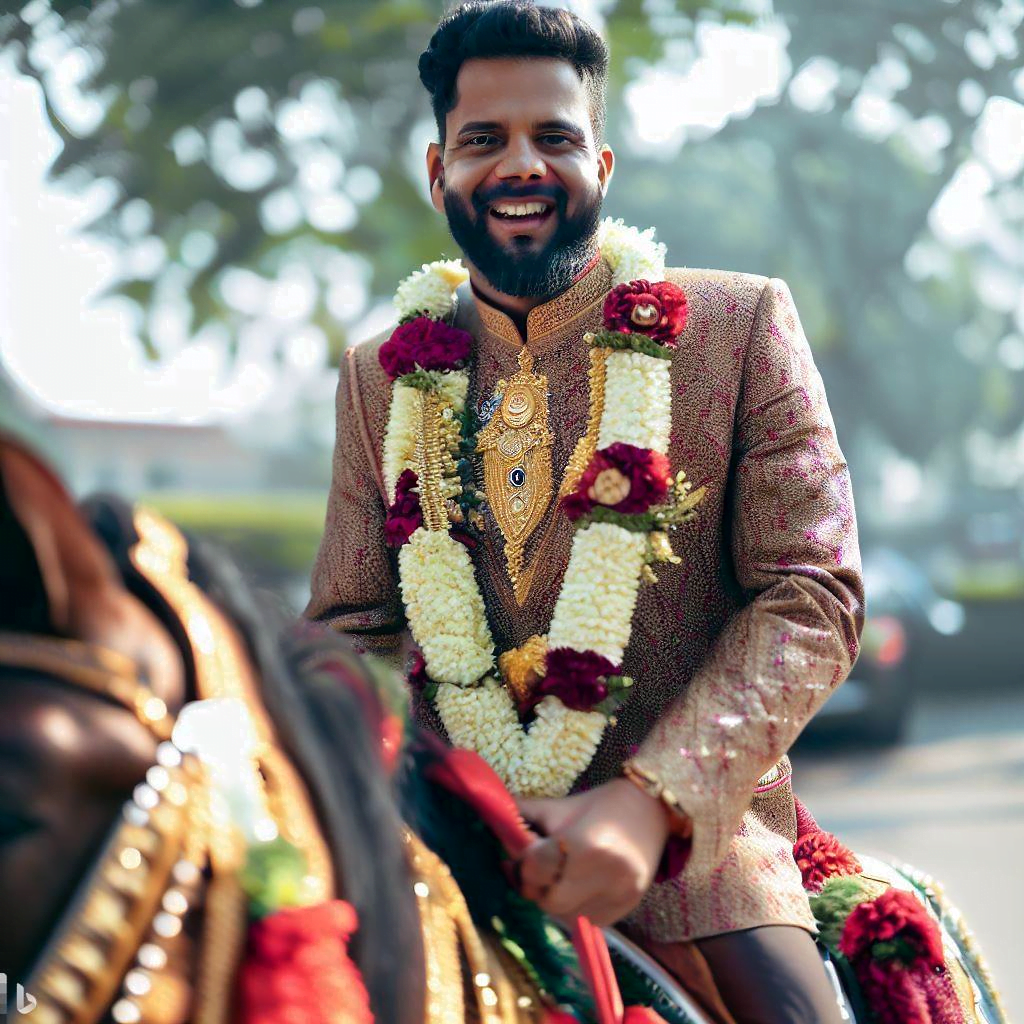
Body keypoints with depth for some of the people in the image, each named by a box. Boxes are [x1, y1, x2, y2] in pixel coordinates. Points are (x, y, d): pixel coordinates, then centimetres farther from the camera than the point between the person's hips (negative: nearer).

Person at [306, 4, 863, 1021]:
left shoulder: (743, 324, 2)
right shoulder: (381, 376, 12)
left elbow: (813, 594, -5)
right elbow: (353, 626, 13)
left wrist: (652, 802, -18)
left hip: (684, 838, -3)